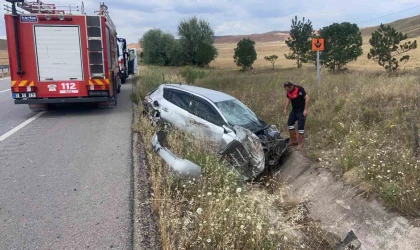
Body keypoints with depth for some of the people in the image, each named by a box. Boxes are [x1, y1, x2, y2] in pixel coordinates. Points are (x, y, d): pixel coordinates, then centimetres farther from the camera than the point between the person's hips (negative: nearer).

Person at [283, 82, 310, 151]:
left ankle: (300, 143, 9)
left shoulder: (299, 89, -25)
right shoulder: (288, 91, -5)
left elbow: (307, 98, -23)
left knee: (300, 127, -4)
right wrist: (285, 109, 7)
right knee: (290, 123, 10)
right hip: (294, 110, 7)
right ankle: (294, 140, 24)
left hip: (301, 111, -7)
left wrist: (305, 110, -24)